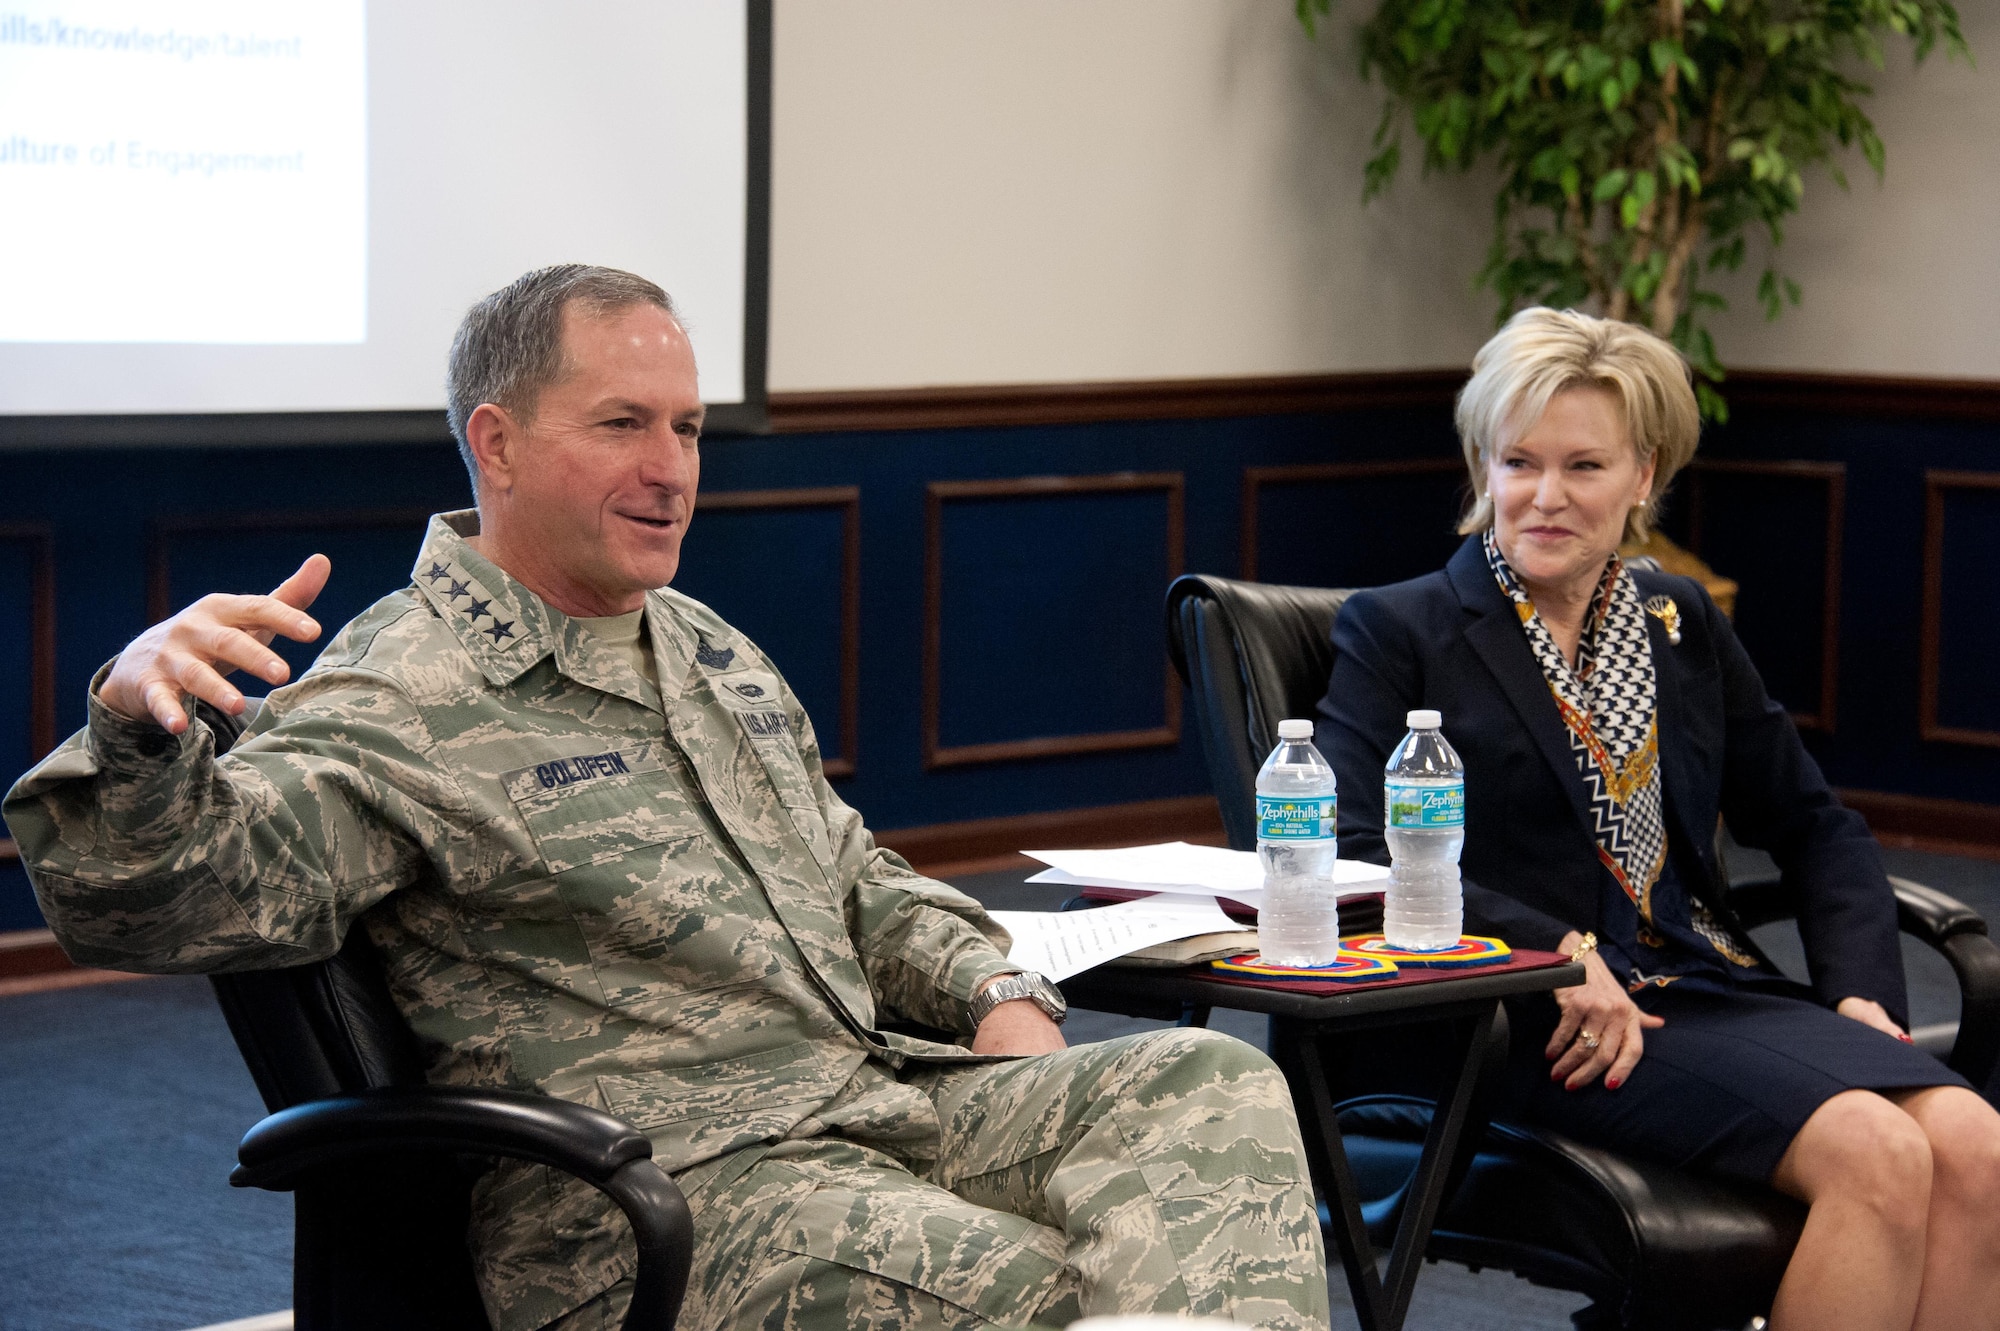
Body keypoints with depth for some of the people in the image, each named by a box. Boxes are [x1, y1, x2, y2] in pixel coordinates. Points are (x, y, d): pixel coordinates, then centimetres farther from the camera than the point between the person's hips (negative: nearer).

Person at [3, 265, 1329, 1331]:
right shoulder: (401, 704, -7)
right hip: (669, 1191, -9)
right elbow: (180, 894, -21)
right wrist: (139, 723, -43)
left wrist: (997, 989, 12)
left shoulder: (713, 655, 22)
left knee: (1210, 1084, -13)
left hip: (883, 1102, 9)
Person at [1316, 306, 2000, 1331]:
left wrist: (1860, 988, 5)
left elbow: (1809, 823, 23)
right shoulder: (1398, 630, 4)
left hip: (1715, 985, 6)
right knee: (1879, 1155, -28)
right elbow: (1354, 850, -10)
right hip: (1550, 1020, -5)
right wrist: (1555, 954, -20)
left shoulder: (1682, 625, 20)